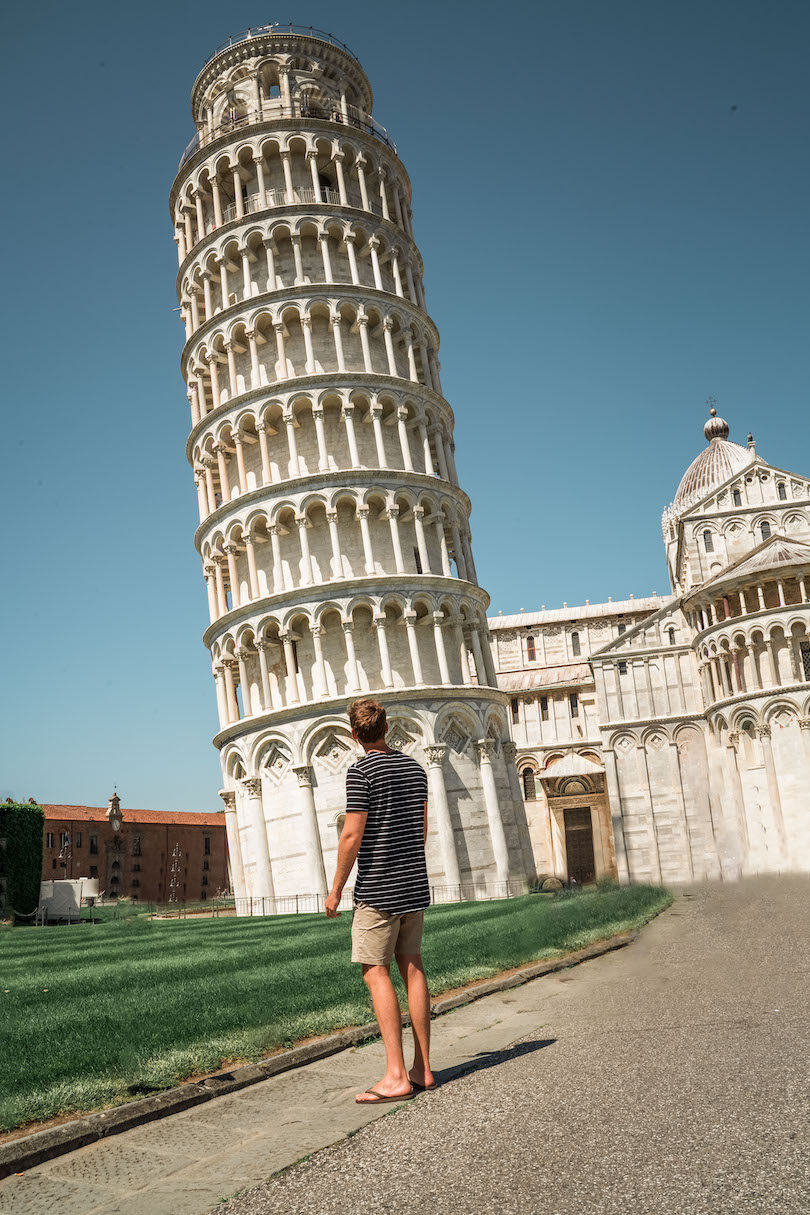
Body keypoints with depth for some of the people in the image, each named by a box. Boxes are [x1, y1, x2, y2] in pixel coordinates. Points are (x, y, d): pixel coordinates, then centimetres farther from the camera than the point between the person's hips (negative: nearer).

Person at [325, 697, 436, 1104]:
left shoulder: (362, 771, -11)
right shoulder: (414, 767, 10)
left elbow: (352, 836, -15)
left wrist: (336, 889, -7)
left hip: (377, 887, -7)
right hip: (415, 884, 7)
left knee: (376, 972, -3)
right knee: (412, 967, 10)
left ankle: (396, 1076, -5)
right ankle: (423, 1068, 13)